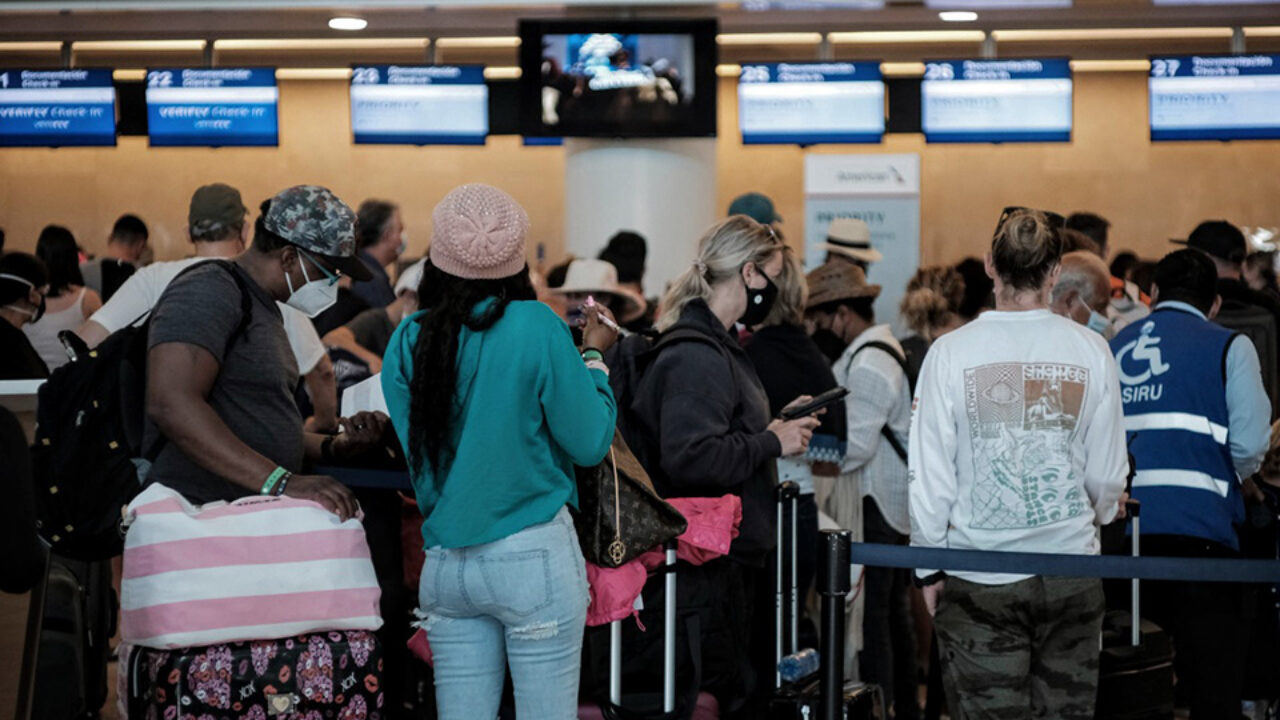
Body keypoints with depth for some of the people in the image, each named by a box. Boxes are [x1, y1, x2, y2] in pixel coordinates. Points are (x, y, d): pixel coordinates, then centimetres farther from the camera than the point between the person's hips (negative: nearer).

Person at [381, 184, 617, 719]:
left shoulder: (408, 342, 3)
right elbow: (590, 442, -6)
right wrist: (593, 358, 9)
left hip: (445, 565, 4)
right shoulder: (536, 328, -10)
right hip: (532, 555, -4)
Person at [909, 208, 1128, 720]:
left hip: (979, 578, -2)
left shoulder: (951, 352, -8)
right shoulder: (1091, 351, -3)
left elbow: (930, 473, -5)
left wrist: (927, 566, 6)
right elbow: (1108, 473, 5)